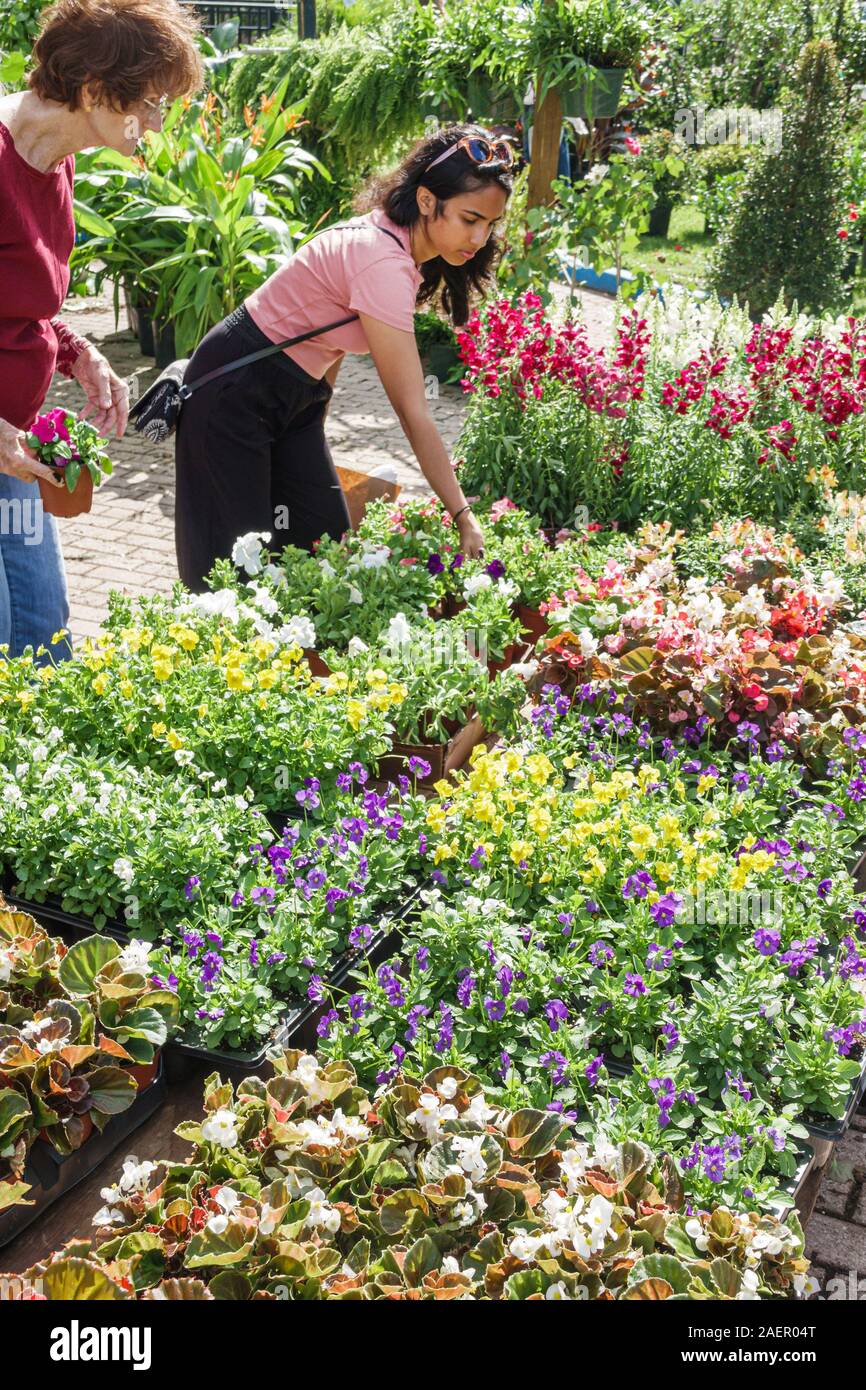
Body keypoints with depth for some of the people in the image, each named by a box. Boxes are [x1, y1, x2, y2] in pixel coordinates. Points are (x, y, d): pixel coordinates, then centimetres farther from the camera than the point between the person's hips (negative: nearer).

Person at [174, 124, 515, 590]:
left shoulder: (391, 238, -2)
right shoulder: (383, 262, -31)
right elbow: (413, 412, -32)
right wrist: (464, 517, -30)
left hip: (294, 394, 9)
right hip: (234, 391, -9)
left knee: (326, 539, 5)